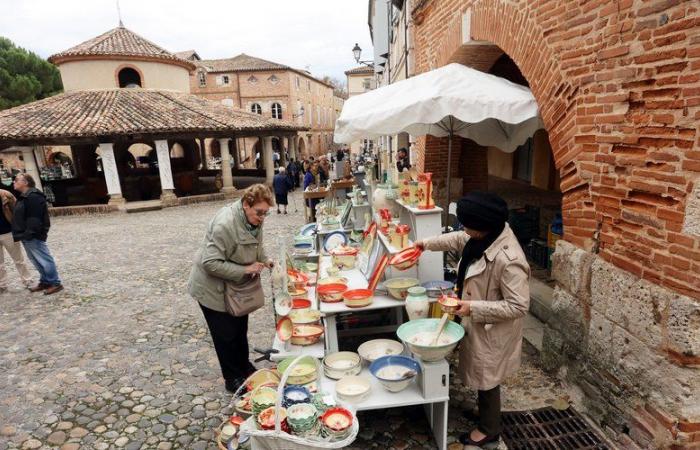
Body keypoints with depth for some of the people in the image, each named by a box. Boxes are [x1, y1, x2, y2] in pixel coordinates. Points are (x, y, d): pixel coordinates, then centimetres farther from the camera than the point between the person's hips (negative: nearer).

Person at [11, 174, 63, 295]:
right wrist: (21, 234, 19)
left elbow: (34, 218, -24)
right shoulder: (24, 197, 16)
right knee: (36, 261, 16)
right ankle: (45, 281, 25)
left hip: (33, 236, -11)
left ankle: (55, 283, 2)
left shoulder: (33, 197, -18)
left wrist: (29, 234, -24)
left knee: (44, 259, -5)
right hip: (27, 236, 11)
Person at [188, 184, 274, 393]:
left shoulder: (254, 219, -7)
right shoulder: (225, 224, -33)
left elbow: (256, 246, 11)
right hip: (213, 288, -8)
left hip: (236, 285, 8)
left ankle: (244, 366, 39)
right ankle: (233, 378, 23)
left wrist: (264, 260, -8)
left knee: (240, 328, 20)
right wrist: (245, 270, -32)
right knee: (226, 334, 5)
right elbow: (210, 263, -32)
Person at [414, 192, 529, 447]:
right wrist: (427, 243, 16)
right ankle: (486, 413, 52)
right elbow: (458, 240, 13)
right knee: (481, 376, 27)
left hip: (492, 331, -8)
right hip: (478, 324, 8)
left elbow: (518, 306, -28)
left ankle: (489, 430, 40)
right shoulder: (487, 236, -9)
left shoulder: (508, 259, -35)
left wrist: (473, 308, -29)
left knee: (487, 379, 15)